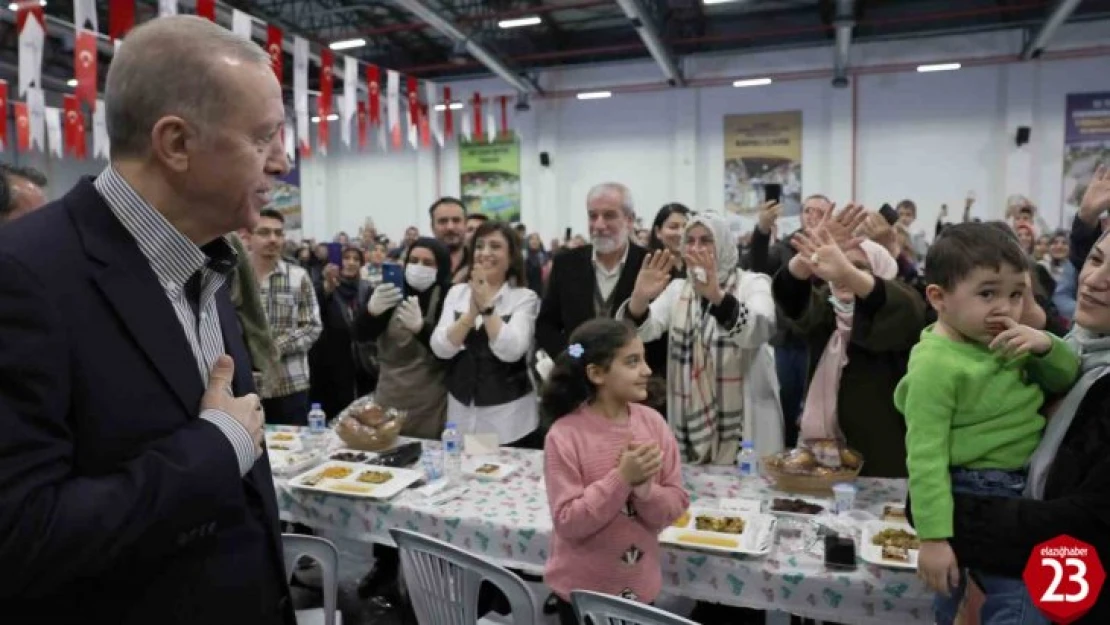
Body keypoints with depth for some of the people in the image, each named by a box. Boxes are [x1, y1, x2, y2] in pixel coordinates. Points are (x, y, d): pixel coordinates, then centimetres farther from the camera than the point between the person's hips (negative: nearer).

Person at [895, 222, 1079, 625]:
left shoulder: (1004, 339, -1)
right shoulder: (937, 365, -25)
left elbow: (1066, 380, 10)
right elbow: (926, 457, -26)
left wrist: (1046, 346, -12)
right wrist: (933, 537, -27)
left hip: (1021, 487, 8)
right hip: (974, 495, -8)